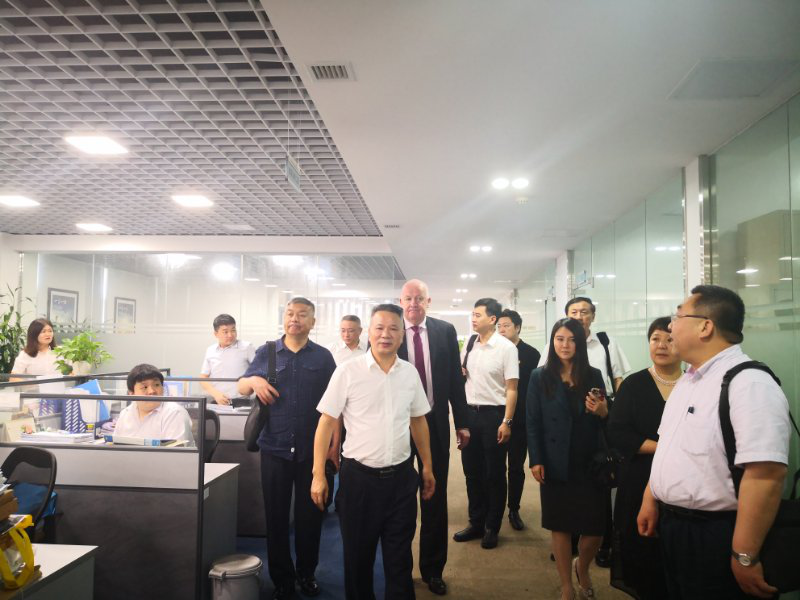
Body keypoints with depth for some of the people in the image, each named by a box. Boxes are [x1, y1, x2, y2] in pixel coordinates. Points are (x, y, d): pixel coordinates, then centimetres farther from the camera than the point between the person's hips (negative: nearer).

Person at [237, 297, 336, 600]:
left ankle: (306, 574, 30)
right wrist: (254, 381, -11)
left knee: (310, 515, 11)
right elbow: (241, 387, 12)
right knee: (276, 516, 10)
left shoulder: (323, 357, 1)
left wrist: (335, 444, -1)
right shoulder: (266, 352, 4)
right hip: (274, 449, 1)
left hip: (314, 450, -1)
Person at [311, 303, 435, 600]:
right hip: (359, 476, -2)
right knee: (358, 556, 14)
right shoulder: (348, 371, -9)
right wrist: (318, 475, -9)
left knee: (400, 558, 13)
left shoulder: (410, 372, 2)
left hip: (402, 476, 3)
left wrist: (428, 467, 15)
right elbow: (327, 422, -6)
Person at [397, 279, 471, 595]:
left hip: (436, 423, 2)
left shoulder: (445, 331, 0)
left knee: (435, 497, 12)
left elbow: (455, 378, 4)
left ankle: (433, 569, 30)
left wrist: (462, 422, 4)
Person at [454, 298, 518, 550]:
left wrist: (506, 422, -14)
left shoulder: (506, 348, -10)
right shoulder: (469, 346, 5)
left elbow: (511, 389, -10)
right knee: (472, 471, 14)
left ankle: (492, 528, 23)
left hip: (494, 415, -5)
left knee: (494, 474, 8)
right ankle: (476, 523, 29)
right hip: (470, 413, 5)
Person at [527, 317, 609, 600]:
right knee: (560, 525, 9)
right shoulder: (540, 377, 0)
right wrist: (535, 460, -7)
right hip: (556, 465, -1)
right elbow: (533, 422, -1)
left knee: (595, 526, 3)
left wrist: (603, 411, -16)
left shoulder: (593, 375, 4)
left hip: (590, 464, 1)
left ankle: (582, 568, 36)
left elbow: (606, 418, 7)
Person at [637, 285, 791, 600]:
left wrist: (745, 557, -24)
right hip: (671, 525, 8)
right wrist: (650, 500, 15)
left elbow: (765, 475, -26)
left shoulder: (749, 383, -20)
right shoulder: (688, 378, 9)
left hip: (713, 535, -8)